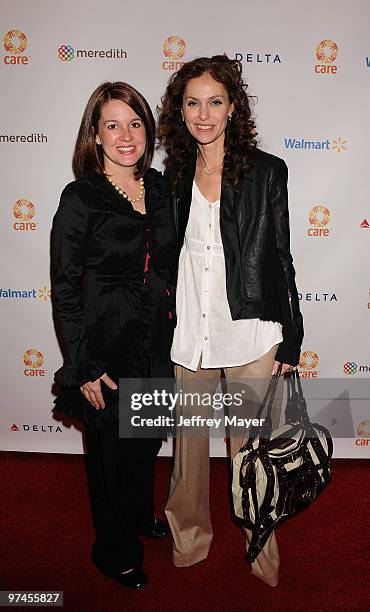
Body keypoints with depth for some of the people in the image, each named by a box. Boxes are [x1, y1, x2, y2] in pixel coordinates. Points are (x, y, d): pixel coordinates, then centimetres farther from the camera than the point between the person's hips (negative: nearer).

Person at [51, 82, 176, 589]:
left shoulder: (159, 187, 2)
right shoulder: (80, 198, -13)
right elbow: (64, 289, -13)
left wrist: (174, 332, 9)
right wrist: (84, 367, -14)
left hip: (157, 345, 5)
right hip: (107, 349, -5)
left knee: (148, 439, 23)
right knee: (111, 449, 14)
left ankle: (141, 515, 52)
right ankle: (114, 551, 40)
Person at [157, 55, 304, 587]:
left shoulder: (267, 171, -2)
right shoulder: (175, 175, 6)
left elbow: (279, 259, -1)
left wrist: (290, 342, -3)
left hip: (250, 333, -2)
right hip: (189, 333, 3)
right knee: (189, 442, 16)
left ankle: (262, 549, 36)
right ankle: (190, 536, 40)